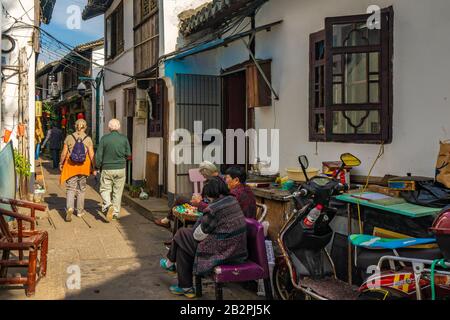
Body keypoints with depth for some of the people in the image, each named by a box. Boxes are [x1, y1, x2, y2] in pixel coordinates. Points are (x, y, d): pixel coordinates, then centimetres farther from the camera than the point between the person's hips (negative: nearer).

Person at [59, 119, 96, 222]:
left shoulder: (69, 137, -3)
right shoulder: (88, 139, -4)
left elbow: (64, 153, -1)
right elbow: (91, 155, -6)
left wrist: (61, 163, 14)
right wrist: (93, 168, 2)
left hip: (71, 165, -1)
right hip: (84, 166, 1)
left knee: (70, 188, 2)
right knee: (81, 189, 14)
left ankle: (69, 208, -20)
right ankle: (80, 211, 22)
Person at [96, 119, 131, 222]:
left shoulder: (104, 138, -6)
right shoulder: (124, 138, -3)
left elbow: (99, 155, -4)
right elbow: (128, 155, 2)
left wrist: (98, 166, 9)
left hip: (107, 169, -1)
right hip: (121, 168, 1)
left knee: (105, 189, 9)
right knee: (118, 191, 10)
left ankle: (108, 205, -16)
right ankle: (116, 213, 15)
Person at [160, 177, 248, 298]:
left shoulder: (213, 209, -21)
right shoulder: (233, 201, 4)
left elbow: (198, 235, -10)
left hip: (222, 254, -8)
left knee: (181, 235, 7)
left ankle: (171, 263, 36)